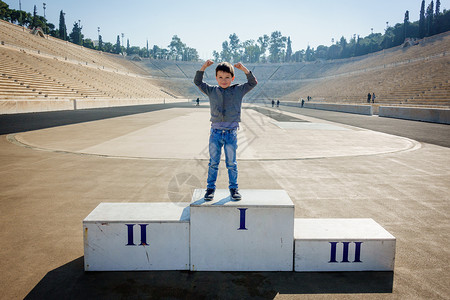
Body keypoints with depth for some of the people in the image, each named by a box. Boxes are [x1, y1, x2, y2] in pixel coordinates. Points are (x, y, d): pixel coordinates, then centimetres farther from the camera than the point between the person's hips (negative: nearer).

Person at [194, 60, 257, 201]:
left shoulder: (238, 90, 5)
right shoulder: (211, 90, 7)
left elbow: (253, 83, 3)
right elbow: (197, 81, 10)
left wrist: (244, 69, -8)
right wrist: (204, 67, -1)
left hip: (231, 133, -1)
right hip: (215, 132, 1)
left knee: (231, 163, 8)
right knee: (213, 162, 8)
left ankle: (233, 188, 20)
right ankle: (210, 187, 18)